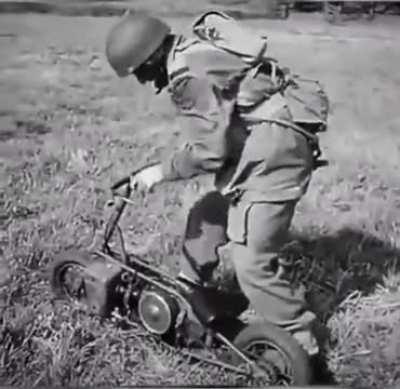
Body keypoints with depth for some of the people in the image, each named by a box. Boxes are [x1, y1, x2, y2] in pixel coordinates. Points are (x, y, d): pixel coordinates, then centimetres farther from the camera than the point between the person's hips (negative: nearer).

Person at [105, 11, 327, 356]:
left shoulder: (190, 75, -20)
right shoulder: (192, 54, 10)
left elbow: (208, 151, -19)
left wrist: (160, 171, -7)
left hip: (272, 159, -10)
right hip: (262, 153, 10)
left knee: (252, 262, -8)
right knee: (206, 214, 20)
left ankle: (302, 346, 6)